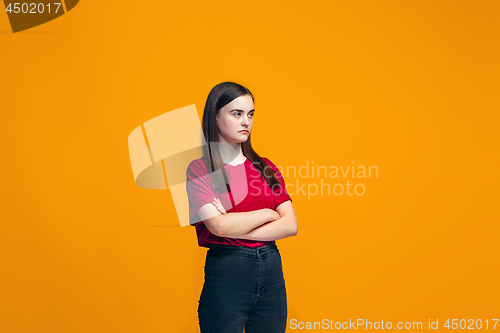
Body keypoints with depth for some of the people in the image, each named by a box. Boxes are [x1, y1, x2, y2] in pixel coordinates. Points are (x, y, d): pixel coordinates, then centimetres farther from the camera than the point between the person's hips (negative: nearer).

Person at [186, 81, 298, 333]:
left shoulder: (265, 168, 10)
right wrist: (268, 214, -5)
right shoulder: (199, 169, -3)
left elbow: (291, 225, -1)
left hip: (272, 270, 5)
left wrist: (236, 228, -12)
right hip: (225, 271, -4)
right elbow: (219, 225, -18)